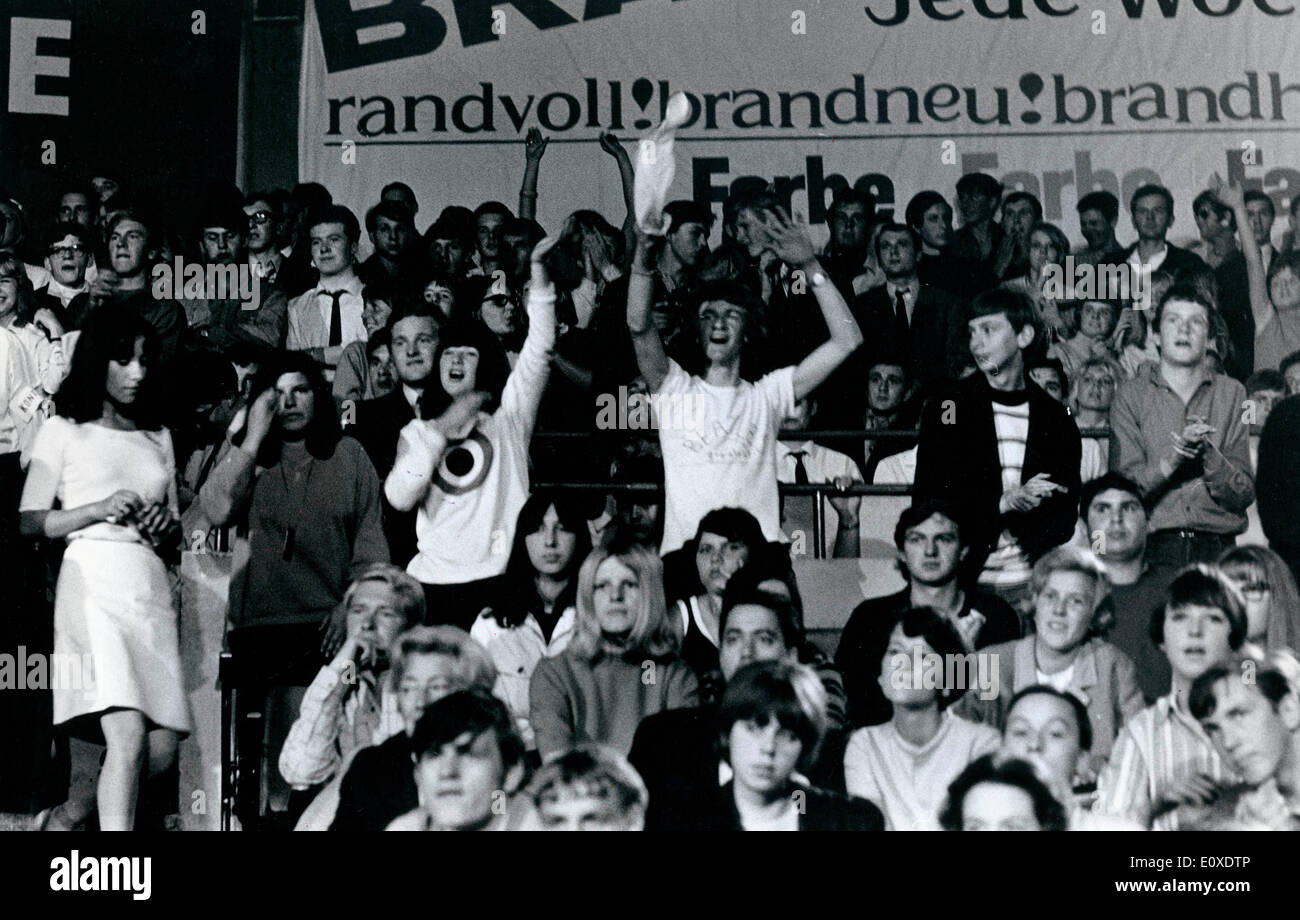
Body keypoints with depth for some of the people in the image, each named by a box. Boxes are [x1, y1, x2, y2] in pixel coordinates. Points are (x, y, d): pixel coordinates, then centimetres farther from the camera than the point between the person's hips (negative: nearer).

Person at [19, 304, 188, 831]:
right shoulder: (63, 431, 10)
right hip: (93, 578, -5)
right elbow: (29, 522, 4)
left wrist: (165, 527, 2)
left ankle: (65, 817, 19)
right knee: (129, 734, -22)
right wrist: (100, 509, -9)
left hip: (152, 587, 5)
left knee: (165, 747, -3)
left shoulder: (159, 438, 23)